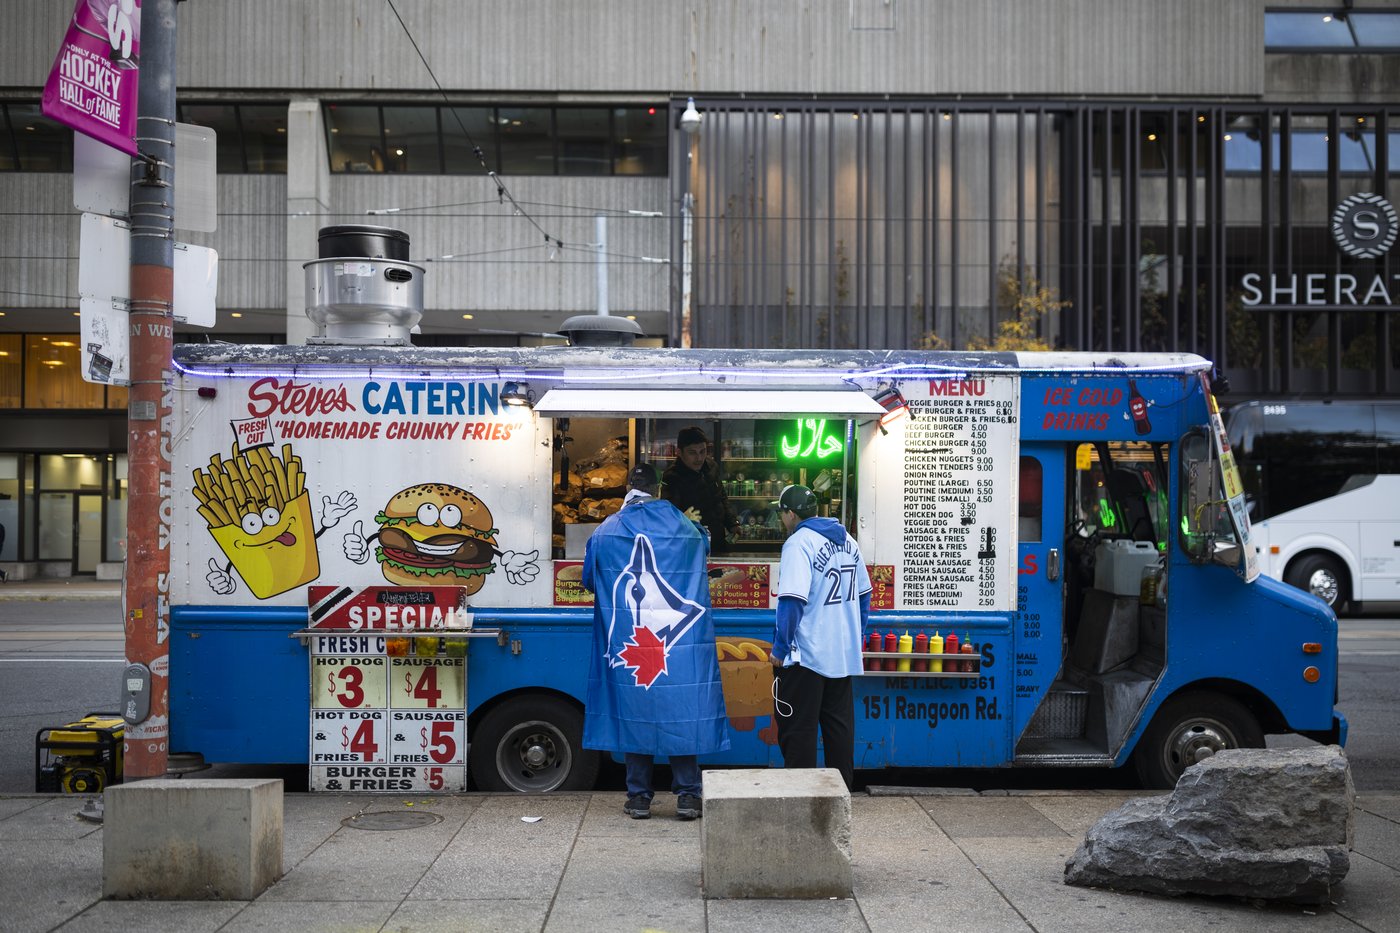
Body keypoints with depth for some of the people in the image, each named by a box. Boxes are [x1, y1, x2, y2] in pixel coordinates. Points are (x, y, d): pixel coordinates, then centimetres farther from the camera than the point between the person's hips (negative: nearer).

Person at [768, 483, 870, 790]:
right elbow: (863, 595, 17)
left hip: (806, 655, -7)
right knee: (839, 727, 14)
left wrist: (780, 649, -14)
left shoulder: (799, 543, -14)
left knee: (798, 730, 1)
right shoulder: (848, 541, 10)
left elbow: (793, 601, -21)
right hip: (844, 655, 7)